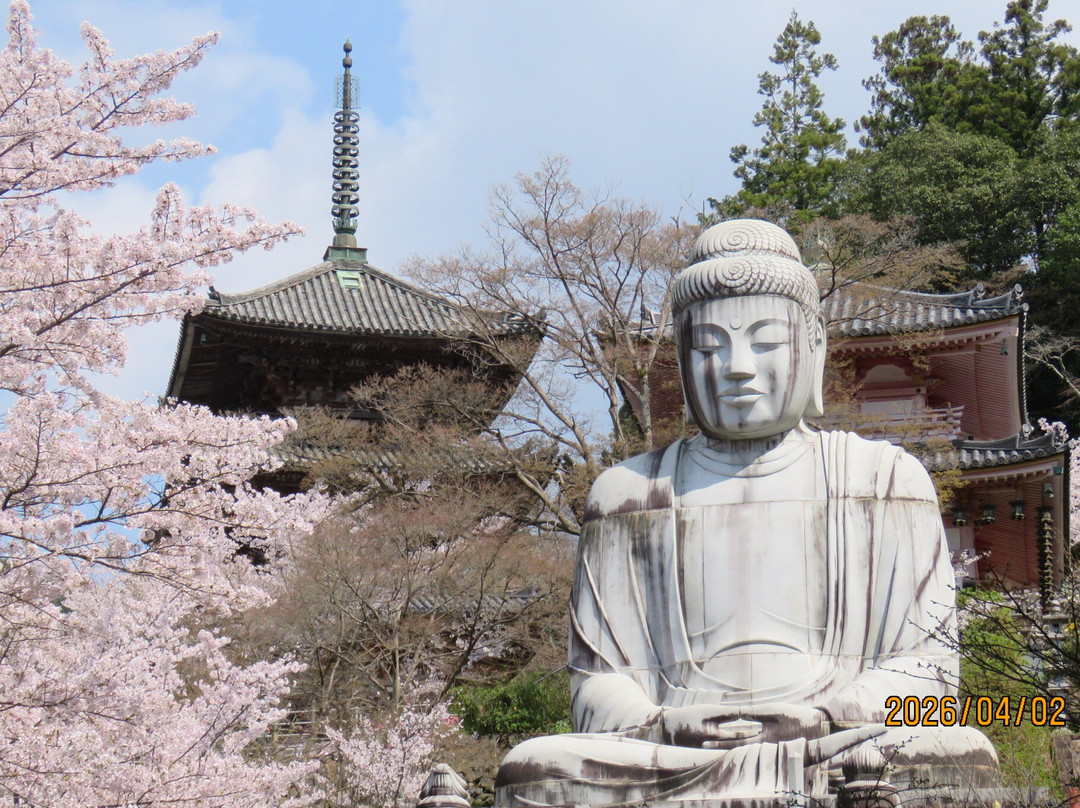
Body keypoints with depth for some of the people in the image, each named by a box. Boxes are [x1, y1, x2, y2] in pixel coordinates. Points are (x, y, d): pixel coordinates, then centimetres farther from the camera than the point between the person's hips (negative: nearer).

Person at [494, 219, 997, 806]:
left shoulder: (885, 479, 17)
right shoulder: (629, 494, 20)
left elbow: (924, 663, 11)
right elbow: (597, 681, 14)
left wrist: (821, 714, -10)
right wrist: (661, 724, -11)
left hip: (835, 757, -1)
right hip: (676, 760, 1)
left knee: (957, 757, -35)